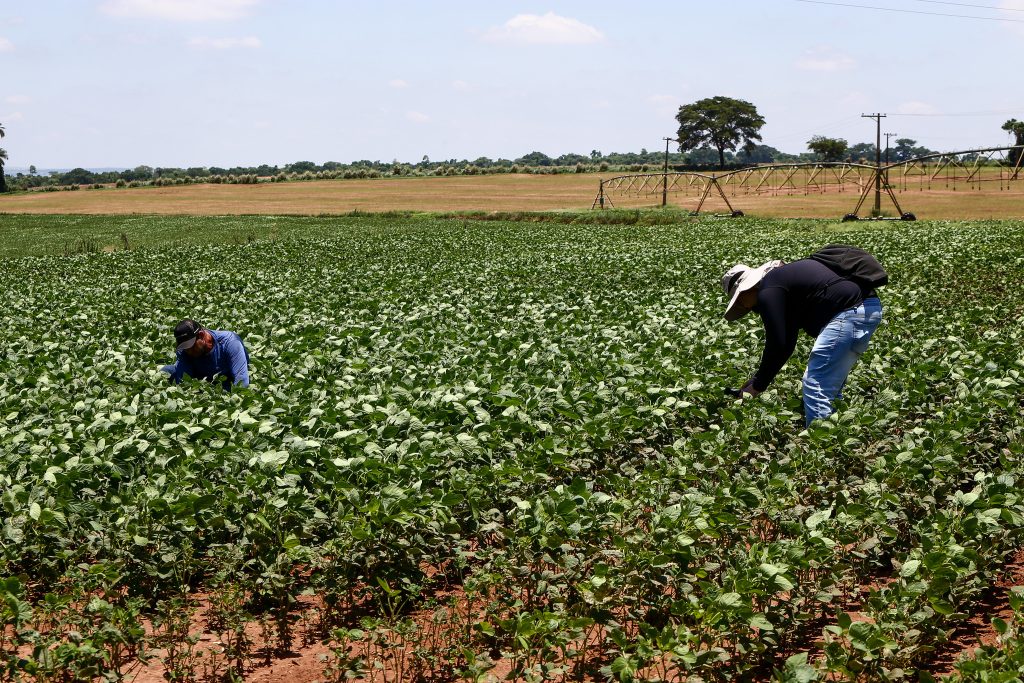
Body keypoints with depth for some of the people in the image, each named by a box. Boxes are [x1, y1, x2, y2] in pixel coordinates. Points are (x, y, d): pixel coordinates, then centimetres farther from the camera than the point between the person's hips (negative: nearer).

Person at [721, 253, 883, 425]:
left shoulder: (768, 292, -4)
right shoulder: (782, 279, 26)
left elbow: (776, 344, -6)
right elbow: (787, 341, 28)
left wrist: (757, 386, 4)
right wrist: (759, 378, 27)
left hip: (850, 312, -11)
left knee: (815, 386, -7)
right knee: (830, 386, 20)